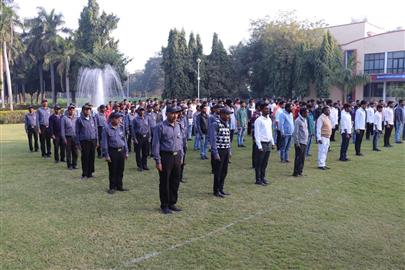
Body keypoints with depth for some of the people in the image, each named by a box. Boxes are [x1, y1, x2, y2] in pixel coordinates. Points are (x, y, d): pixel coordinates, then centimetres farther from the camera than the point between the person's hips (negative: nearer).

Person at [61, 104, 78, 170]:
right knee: (68, 152, 4)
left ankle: (74, 164, 13)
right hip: (68, 137, -2)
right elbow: (62, 129, 0)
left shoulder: (76, 118, 8)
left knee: (75, 152, 3)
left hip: (75, 137, 2)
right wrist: (64, 138, -5)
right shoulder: (64, 118, 2)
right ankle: (69, 165, 12)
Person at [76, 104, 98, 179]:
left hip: (93, 141, 4)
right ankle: (84, 174, 11)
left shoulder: (93, 119, 8)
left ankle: (90, 173, 19)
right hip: (84, 141, -4)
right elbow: (77, 132, 0)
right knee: (85, 158, 0)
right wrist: (78, 143, -3)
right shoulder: (79, 120, -2)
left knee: (92, 157, 8)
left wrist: (97, 140, 10)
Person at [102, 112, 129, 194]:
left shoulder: (121, 127, 4)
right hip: (112, 151, -4)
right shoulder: (107, 129, -9)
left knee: (120, 170, 12)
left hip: (121, 151, 5)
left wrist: (126, 152, 12)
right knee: (112, 171, 3)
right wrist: (106, 155, -9)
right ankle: (112, 187, 17)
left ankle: (119, 186, 25)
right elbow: (104, 142, -7)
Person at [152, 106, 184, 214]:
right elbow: (156, 144, -11)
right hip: (166, 156, -6)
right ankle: (164, 205, 18)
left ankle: (172, 203, 27)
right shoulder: (160, 127, -10)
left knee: (175, 182, 12)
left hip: (177, 156, 6)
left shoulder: (177, 126, 10)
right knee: (164, 182, 4)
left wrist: (181, 156, 14)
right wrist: (158, 161, -13)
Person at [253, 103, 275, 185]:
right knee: (259, 163, 1)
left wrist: (272, 142, 15)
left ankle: (263, 177, 24)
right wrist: (259, 146, -16)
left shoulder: (269, 119, 11)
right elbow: (256, 134, -13)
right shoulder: (258, 120, -11)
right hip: (262, 143, -7)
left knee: (265, 162, 13)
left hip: (268, 143, 7)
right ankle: (258, 180, 8)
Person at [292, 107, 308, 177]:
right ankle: (296, 172, 2)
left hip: (304, 142, 8)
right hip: (300, 142, -8)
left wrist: (306, 141, 16)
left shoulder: (305, 120, 14)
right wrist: (297, 142, -17)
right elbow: (296, 132, -15)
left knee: (302, 158, 10)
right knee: (298, 158, -5)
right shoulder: (298, 120, -13)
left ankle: (300, 171, 17)